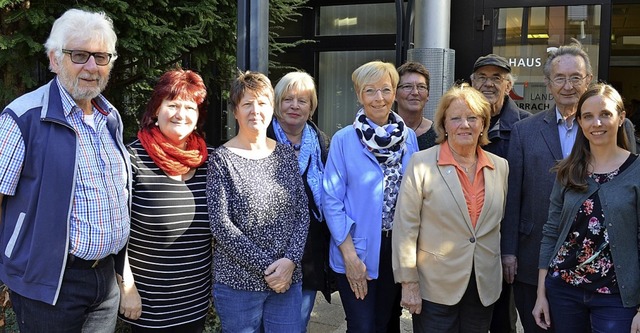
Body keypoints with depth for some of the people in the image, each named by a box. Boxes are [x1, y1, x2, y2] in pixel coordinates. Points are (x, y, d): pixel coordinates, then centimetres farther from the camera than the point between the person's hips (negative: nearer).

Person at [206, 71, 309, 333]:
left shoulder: (286, 154, 6)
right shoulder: (221, 159, -5)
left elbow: (302, 213, 4)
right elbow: (221, 226, -11)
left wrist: (290, 260, -10)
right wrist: (266, 266, -14)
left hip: (288, 279, 3)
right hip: (238, 283, -3)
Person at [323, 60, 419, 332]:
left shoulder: (409, 137, 2)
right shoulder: (343, 140, -9)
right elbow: (332, 200, -10)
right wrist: (349, 255, -15)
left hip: (398, 247, 4)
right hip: (357, 249, -4)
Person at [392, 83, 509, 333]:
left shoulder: (500, 167, 4)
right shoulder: (421, 163, -10)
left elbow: (499, 222, 14)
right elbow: (406, 226, -10)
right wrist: (409, 282, -10)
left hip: (485, 287, 4)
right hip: (435, 287, -4)